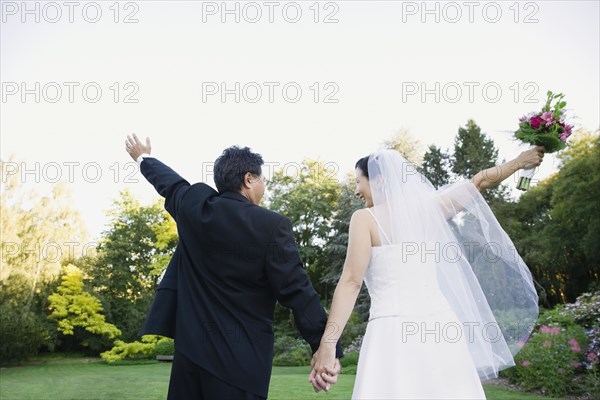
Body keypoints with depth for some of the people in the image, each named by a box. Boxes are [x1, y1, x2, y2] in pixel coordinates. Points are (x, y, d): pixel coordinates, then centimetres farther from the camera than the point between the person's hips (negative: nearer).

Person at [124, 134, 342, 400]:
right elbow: (297, 291, -15)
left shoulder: (194, 206, 1)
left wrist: (144, 158, 44)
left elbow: (168, 182, 23)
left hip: (191, 345, 6)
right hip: (240, 354, -5)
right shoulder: (272, 226, -14)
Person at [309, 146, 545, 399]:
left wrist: (327, 343, -9)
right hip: (439, 327, 6)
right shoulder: (428, 206, 11)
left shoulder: (365, 218, -2)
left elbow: (351, 282, -8)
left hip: (394, 332, -5)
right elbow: (480, 181, 21)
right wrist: (519, 162, 37)